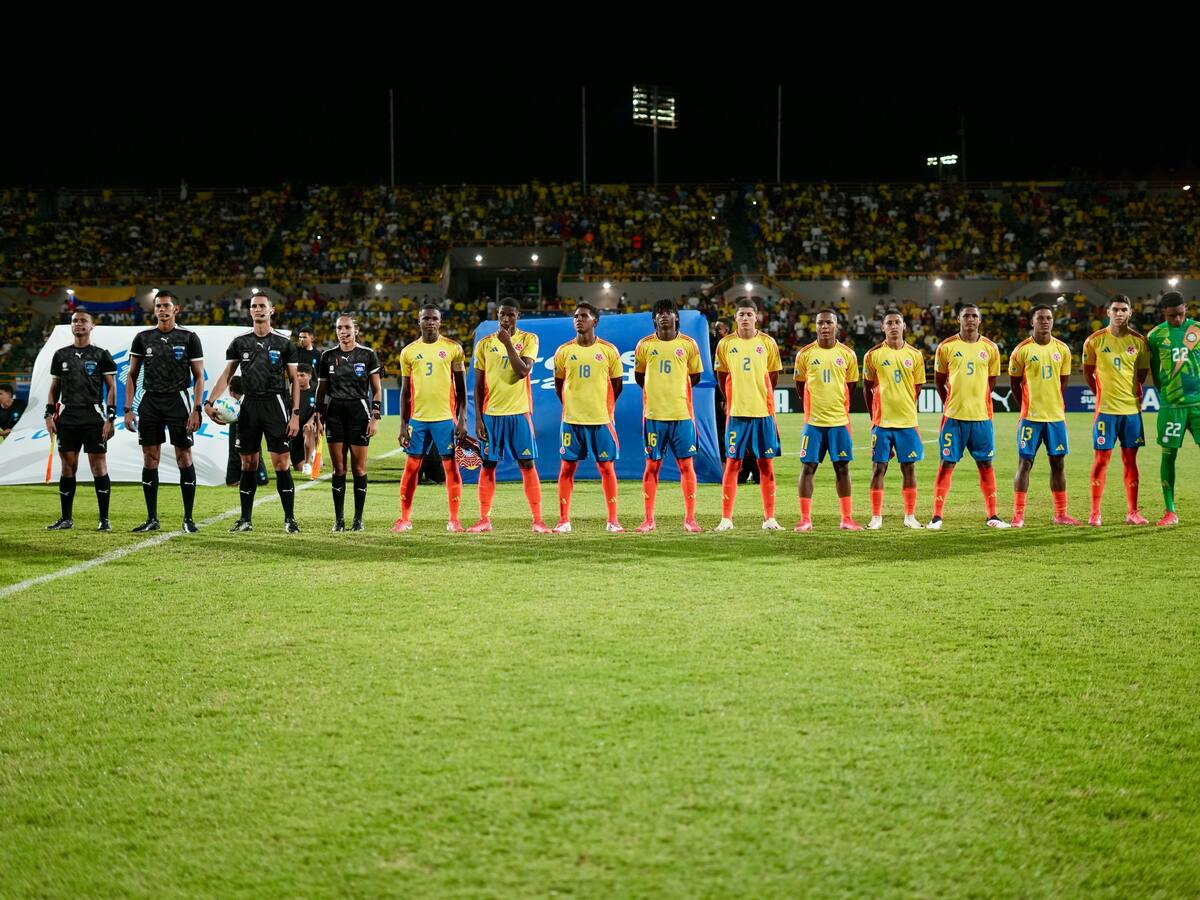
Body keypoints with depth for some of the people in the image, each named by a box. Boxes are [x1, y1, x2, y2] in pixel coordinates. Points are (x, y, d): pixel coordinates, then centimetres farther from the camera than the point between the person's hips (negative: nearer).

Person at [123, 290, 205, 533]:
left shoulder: (189, 338, 1)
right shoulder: (143, 338, 8)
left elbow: (199, 376, 1)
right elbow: (132, 375, 11)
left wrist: (196, 410, -9)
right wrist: (128, 409, 2)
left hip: (178, 400, -3)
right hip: (150, 402, 3)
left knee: (184, 458, -3)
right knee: (150, 460, 2)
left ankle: (188, 518, 4)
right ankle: (152, 519, 8)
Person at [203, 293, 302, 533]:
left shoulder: (283, 343, 3)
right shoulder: (240, 342, 9)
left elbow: (294, 380, 3)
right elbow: (227, 374, 9)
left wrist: (295, 414, -5)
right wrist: (209, 402, -4)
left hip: (275, 405, -3)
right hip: (249, 405, 3)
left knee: (281, 463, -6)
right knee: (248, 464, 5)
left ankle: (289, 519, -1)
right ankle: (246, 519, 11)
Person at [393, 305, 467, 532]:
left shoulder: (453, 348, 2)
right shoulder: (408, 352, 7)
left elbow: (461, 388, 3)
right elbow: (405, 391, 10)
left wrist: (462, 419, -4)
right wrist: (403, 424, 5)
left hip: (446, 418, -2)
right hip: (417, 419, 2)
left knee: (451, 467, -1)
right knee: (411, 467, 3)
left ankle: (454, 520, 5)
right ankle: (405, 518, 9)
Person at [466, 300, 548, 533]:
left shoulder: (528, 339, 1)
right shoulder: (484, 344, 6)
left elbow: (523, 371, -13)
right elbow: (478, 385, 7)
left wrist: (507, 343, -16)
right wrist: (478, 418, 0)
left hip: (519, 411, -2)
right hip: (491, 413, 2)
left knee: (527, 465, -3)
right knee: (488, 466, 4)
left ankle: (537, 520, -2)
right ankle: (484, 519, 10)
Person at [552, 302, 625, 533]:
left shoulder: (609, 351, 1)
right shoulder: (564, 351, 4)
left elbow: (617, 384, 10)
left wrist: (603, 406, 11)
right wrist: (570, 406, 12)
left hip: (601, 420, -1)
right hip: (572, 420, 1)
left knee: (606, 467, 2)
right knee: (567, 467, 1)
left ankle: (613, 520, 7)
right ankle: (563, 520, 5)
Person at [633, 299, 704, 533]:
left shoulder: (688, 344, 2)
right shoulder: (645, 345, 3)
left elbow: (695, 377, 13)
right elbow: (639, 376, 15)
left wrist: (676, 390, 10)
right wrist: (657, 392, 12)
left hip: (682, 414, 0)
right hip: (654, 415, 0)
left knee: (686, 464, 0)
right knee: (652, 465, 2)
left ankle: (690, 518, 5)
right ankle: (649, 519, 6)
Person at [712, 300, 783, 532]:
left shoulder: (768, 343, 3)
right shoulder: (725, 344, 2)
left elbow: (773, 376, 13)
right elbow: (721, 377, 12)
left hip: (763, 412, 1)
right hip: (736, 413, -1)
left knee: (766, 464, 3)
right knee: (732, 463, -2)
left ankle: (769, 518, 7)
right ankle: (726, 518, 1)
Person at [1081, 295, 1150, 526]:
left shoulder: (1139, 341, 2)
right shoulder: (1095, 341, -2)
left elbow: (1142, 373, 13)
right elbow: (1088, 371, 9)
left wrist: (1131, 392, 9)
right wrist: (1102, 393, 8)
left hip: (1131, 408, 2)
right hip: (1106, 408, -2)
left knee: (1130, 459, 5)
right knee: (1101, 459, -2)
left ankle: (1132, 512, 10)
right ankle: (1095, 513, 2)